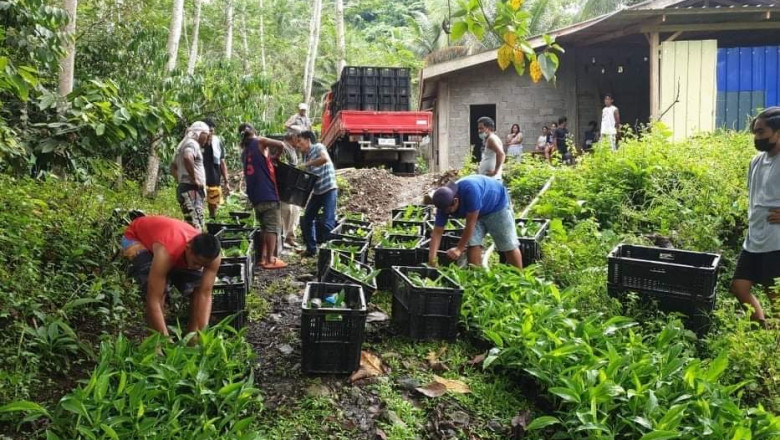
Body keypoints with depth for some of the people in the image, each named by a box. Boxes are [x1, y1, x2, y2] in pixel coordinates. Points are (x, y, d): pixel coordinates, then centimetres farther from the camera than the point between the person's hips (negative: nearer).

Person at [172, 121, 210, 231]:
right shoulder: (193, 143, -8)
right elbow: (187, 158, -31)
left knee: (199, 226, 14)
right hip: (191, 190, -11)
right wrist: (194, 178, -22)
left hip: (184, 189, 11)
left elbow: (173, 167, 32)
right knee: (196, 228, -18)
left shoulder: (184, 145, 24)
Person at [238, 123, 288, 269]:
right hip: (268, 192, -7)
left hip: (255, 195, 7)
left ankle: (263, 258, 13)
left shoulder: (244, 152, 19)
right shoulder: (260, 142, -1)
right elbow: (281, 145, -10)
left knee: (265, 227, 16)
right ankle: (270, 260, -6)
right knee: (273, 226, -4)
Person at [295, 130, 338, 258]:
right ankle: (311, 248, 22)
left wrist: (307, 164, -22)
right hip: (316, 192, 9)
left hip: (329, 190, -8)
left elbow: (325, 158, -29)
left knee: (327, 223, -10)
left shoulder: (318, 147, -7)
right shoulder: (306, 156, 14)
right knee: (306, 220, 10)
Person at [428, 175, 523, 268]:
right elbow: (437, 232, -20)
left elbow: (470, 224, -36)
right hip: (476, 213, 5)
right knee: (473, 244, -11)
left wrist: (459, 249, -29)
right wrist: (432, 258, -30)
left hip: (498, 205, -5)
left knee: (509, 247, -3)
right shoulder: (444, 203, -22)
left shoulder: (470, 190, -42)